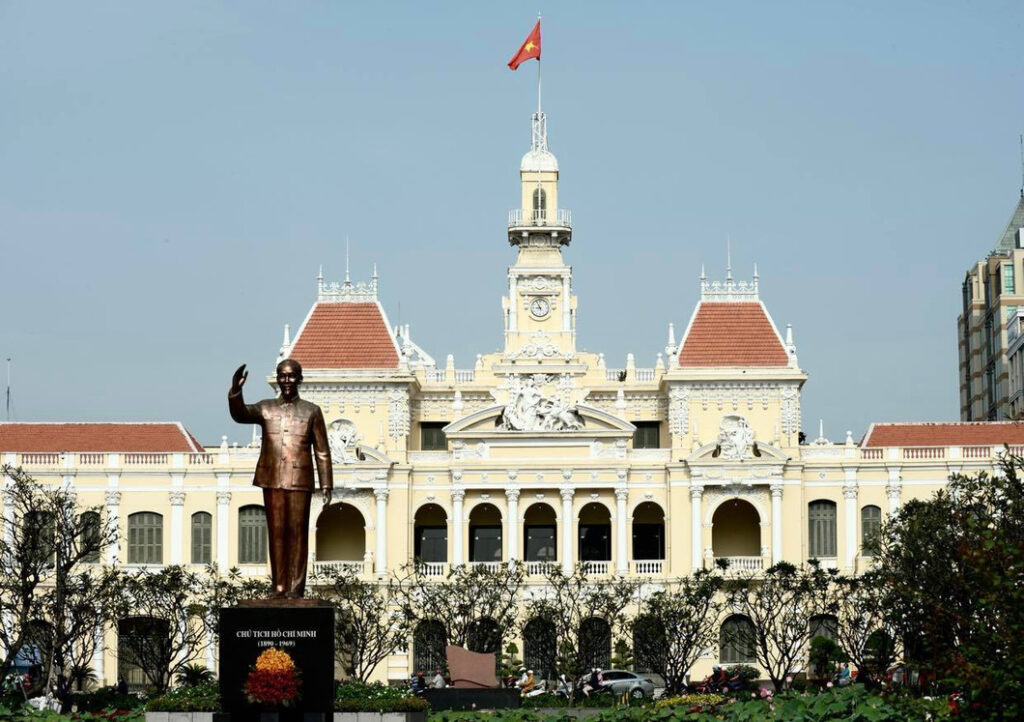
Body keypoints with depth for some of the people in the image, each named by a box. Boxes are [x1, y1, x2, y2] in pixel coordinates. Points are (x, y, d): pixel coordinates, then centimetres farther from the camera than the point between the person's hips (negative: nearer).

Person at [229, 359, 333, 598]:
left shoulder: (311, 411, 7)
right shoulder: (266, 408, 10)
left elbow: (322, 452, 6)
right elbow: (240, 414, -10)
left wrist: (326, 486, 1)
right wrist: (236, 390, -29)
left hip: (299, 480, -2)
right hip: (272, 480, 2)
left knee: (297, 533, -2)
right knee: (276, 533, 3)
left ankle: (295, 588, -1)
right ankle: (279, 587, 6)